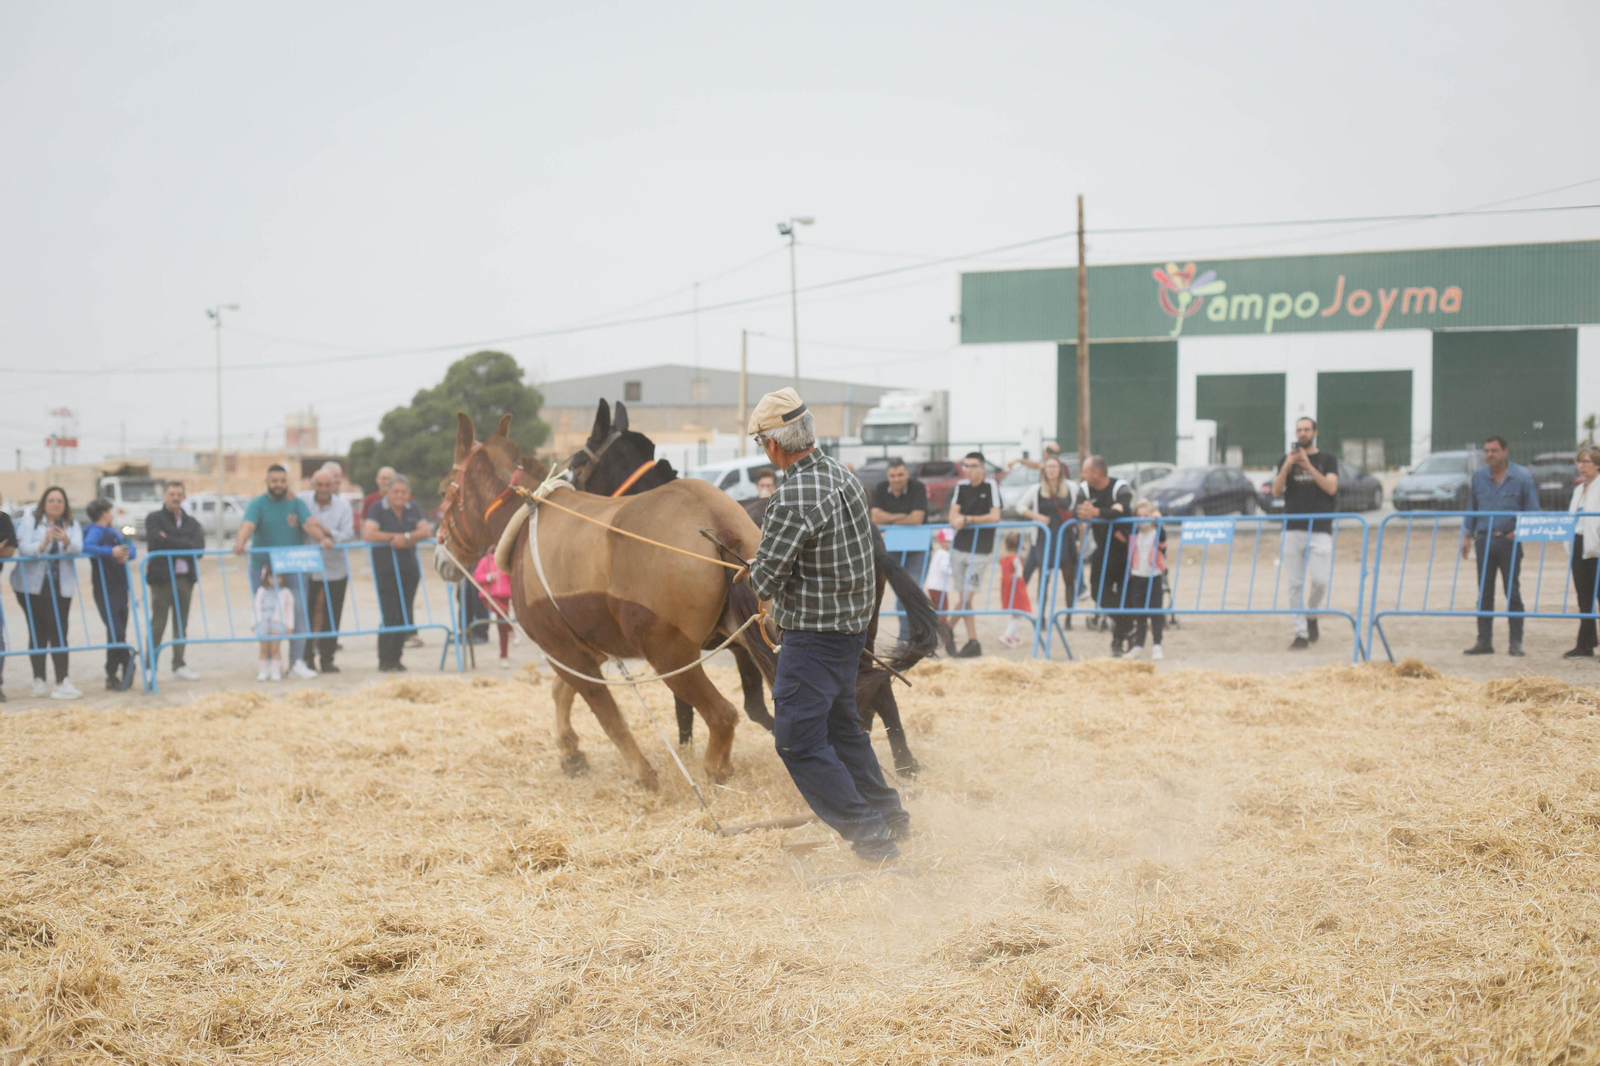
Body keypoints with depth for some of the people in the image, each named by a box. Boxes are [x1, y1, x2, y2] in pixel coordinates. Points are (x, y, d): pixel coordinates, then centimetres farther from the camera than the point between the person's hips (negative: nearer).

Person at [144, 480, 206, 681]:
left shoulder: (191, 522, 15)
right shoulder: (154, 519, 4)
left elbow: (199, 547, -1)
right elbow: (156, 542, -14)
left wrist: (170, 543, -9)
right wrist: (185, 545, -11)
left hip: (185, 578, 4)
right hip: (161, 577, -4)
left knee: (181, 625, 8)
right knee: (158, 625, -5)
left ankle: (179, 665, 14)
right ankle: (150, 666, -1)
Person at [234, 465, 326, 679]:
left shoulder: (296, 503, 7)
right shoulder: (257, 504, -1)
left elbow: (309, 523, -8)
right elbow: (248, 525, -20)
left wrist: (321, 538, -29)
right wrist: (240, 542, -40)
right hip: (263, 568, -2)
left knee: (299, 612, -6)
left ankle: (297, 662, -3)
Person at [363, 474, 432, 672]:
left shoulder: (413, 509, 12)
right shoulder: (378, 510, -3)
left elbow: (426, 531, 2)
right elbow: (368, 535, -16)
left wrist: (407, 537, -15)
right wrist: (395, 537, -12)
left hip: (409, 571, 4)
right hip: (385, 572, -4)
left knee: (404, 616, 3)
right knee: (390, 616, -9)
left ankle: (396, 658, 11)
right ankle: (385, 660, -2)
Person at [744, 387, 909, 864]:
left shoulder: (793, 498, -25)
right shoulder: (843, 475, 4)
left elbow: (764, 581, -20)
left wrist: (757, 571, 3)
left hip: (814, 636, -9)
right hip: (853, 624, 9)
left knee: (797, 740, -2)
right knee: (841, 725, 24)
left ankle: (869, 835, -1)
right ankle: (887, 813, 36)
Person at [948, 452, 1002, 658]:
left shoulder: (991, 486, -3)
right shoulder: (962, 487, 10)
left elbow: (995, 517, -10)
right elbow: (953, 515, 4)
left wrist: (967, 519, -11)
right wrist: (958, 520, -19)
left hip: (980, 550, -5)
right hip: (960, 547, 5)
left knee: (967, 597, -12)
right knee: (963, 598, 5)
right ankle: (973, 642, 11)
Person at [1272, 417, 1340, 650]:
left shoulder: (1327, 460, 7)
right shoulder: (1285, 461, 12)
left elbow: (1331, 488, -8)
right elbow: (1276, 491, 1)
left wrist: (1308, 466, -15)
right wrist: (1287, 465, -12)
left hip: (1320, 530, -2)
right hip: (1292, 530, 2)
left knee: (1320, 580, -12)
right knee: (1295, 584, -1)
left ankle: (1311, 616, 16)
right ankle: (1301, 634, 4)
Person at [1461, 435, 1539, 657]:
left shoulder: (1522, 476, 0)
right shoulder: (1478, 476, 9)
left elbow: (1532, 509, 2)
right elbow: (1471, 507, 15)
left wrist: (1520, 530, -13)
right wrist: (1467, 536, 10)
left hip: (1510, 540, -3)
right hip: (1484, 540, 3)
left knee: (1513, 592, -2)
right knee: (1484, 592, 5)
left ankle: (1516, 642, 3)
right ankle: (1484, 641, 10)